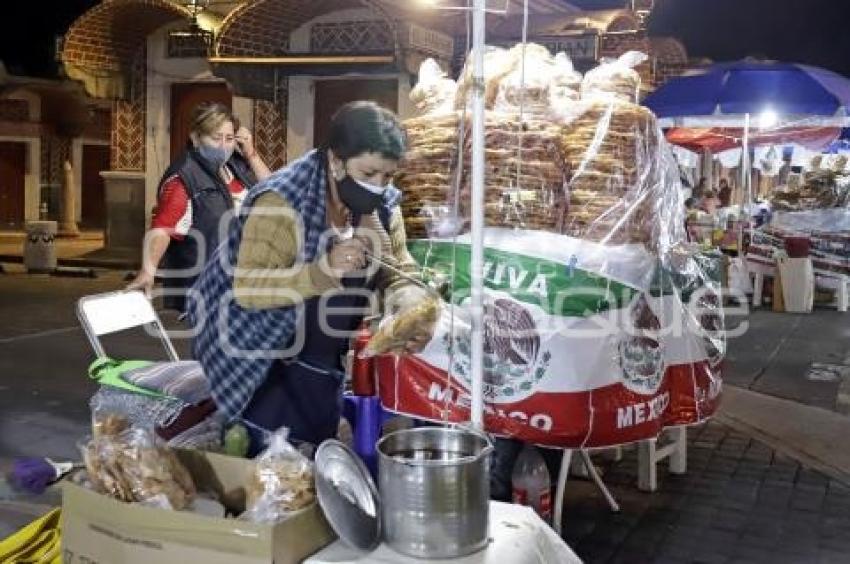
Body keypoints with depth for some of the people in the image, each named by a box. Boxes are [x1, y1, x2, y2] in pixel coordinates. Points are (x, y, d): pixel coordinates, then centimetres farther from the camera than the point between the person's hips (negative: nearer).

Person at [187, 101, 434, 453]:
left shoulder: (383, 204, -7)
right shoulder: (283, 201, -26)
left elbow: (399, 272, -2)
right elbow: (246, 288, -32)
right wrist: (324, 269, -44)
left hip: (321, 363, 6)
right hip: (260, 358, -6)